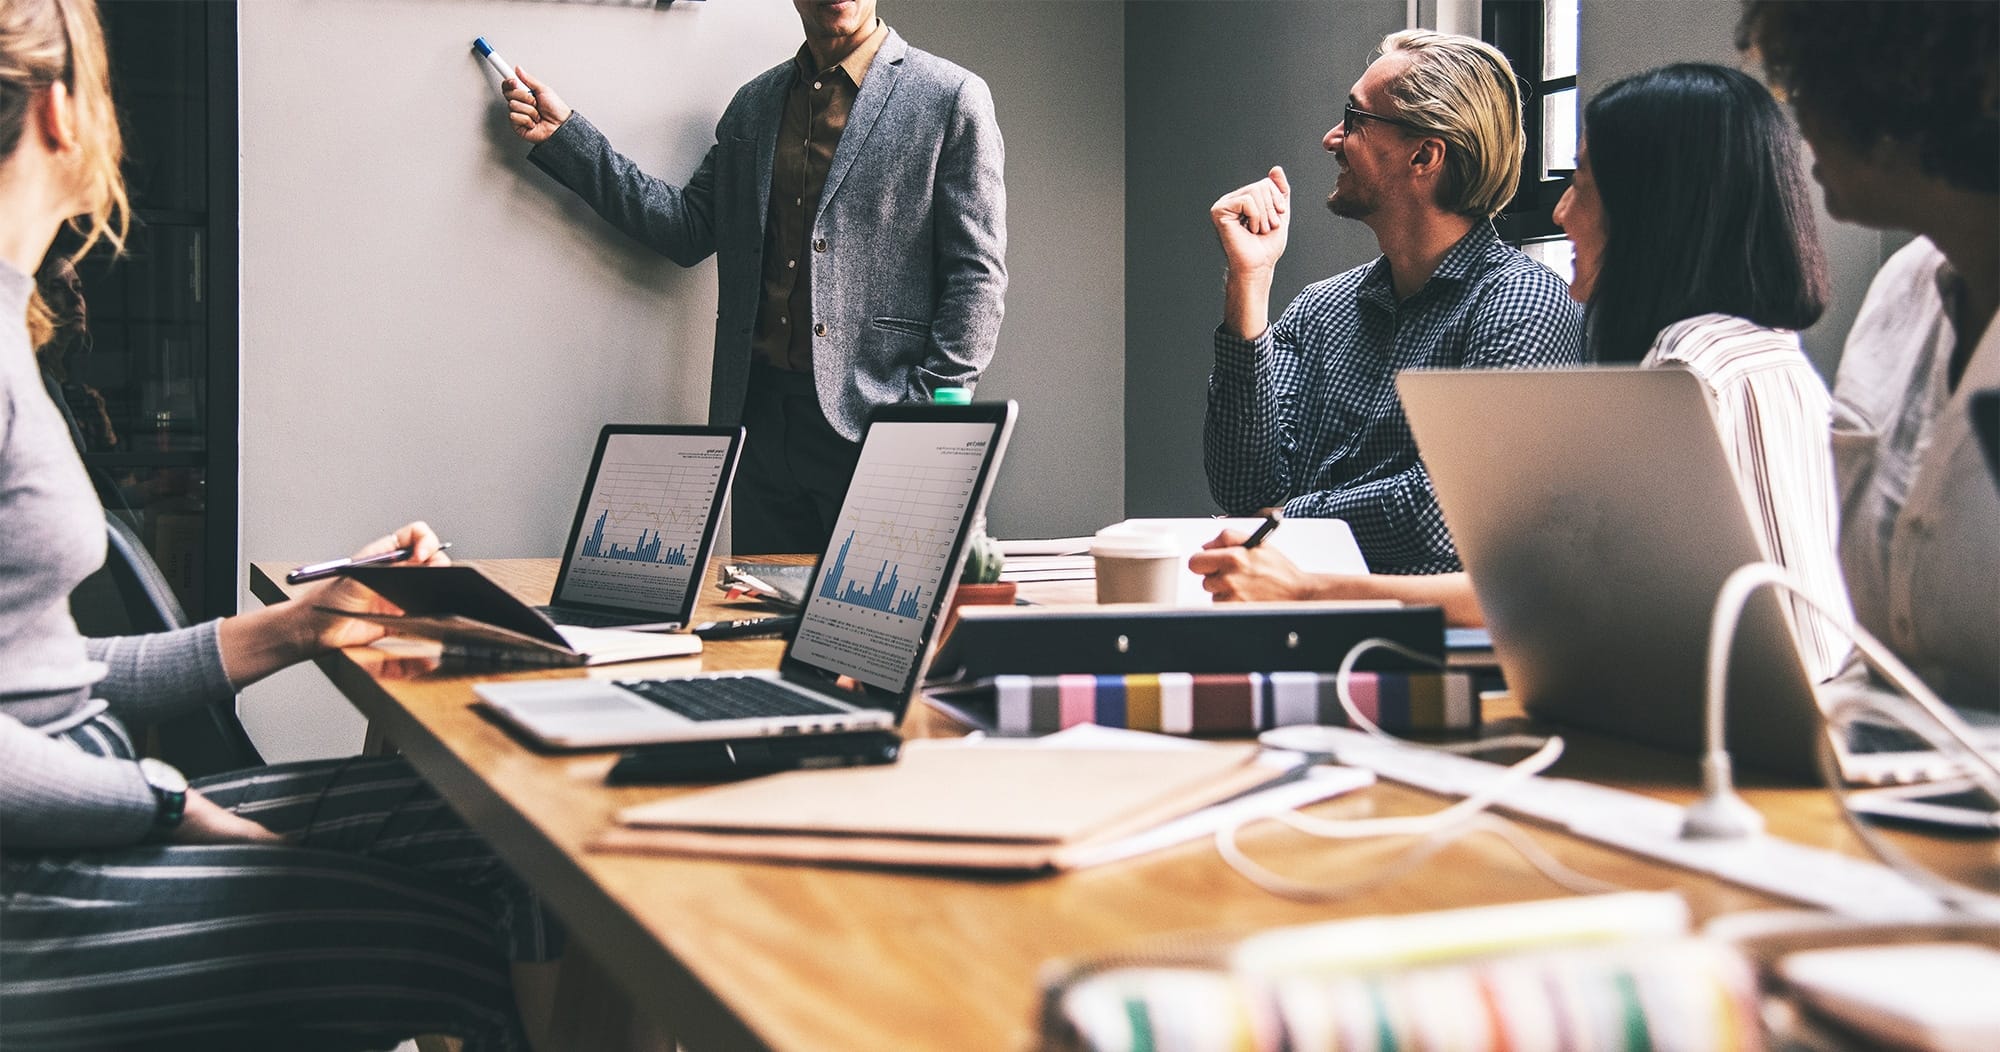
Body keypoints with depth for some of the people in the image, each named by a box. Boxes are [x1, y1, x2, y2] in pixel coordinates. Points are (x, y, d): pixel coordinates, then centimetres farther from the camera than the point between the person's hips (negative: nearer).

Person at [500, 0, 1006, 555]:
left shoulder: (952, 98, -2)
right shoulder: (753, 105, 16)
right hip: (762, 415, 5)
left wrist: (929, 419, -13)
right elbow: (687, 228, 14)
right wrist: (563, 135, 10)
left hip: (871, 423, -5)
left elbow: (977, 277, -5)